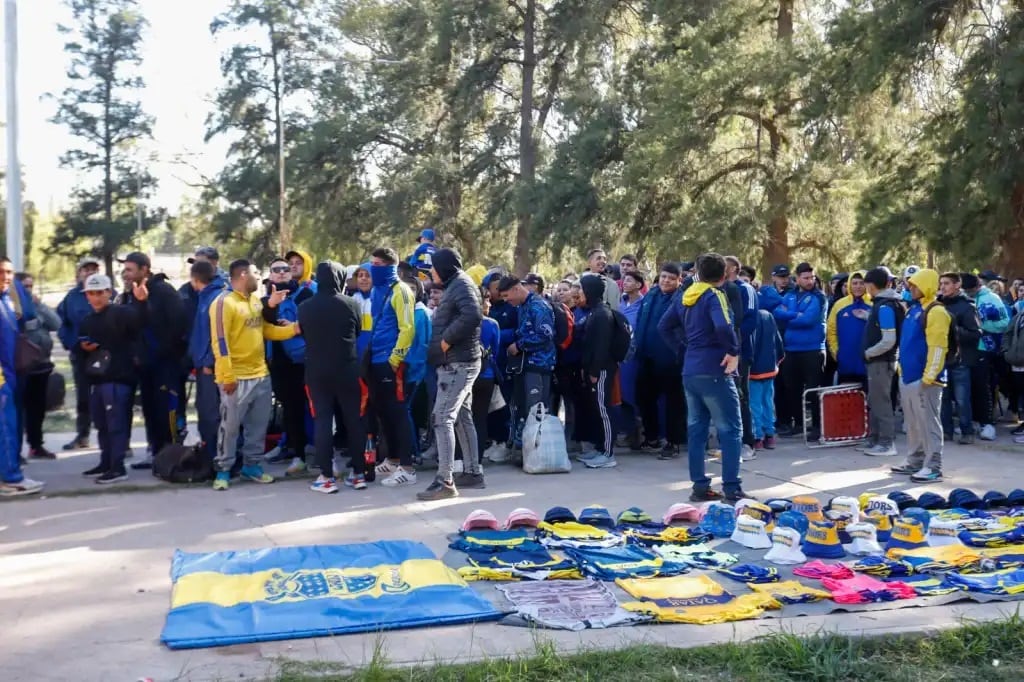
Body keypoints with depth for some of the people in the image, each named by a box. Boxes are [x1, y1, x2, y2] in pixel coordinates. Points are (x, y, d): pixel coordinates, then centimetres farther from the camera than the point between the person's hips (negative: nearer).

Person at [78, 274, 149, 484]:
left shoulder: (121, 313, -7)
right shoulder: (87, 322, 17)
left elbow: (141, 321, -28)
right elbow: (81, 348, 29)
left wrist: (141, 302, -47)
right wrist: (84, 347, 5)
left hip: (118, 378, -8)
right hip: (96, 379, 8)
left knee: (117, 423, -7)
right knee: (102, 425, 15)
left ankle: (118, 467, -3)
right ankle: (106, 463, 26)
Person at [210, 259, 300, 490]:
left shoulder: (256, 300, 13)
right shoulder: (224, 302, -12)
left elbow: (266, 330, 15)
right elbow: (219, 341, -16)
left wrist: (294, 328, 0)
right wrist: (227, 376, -20)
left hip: (260, 374, 8)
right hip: (237, 378, -8)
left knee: (258, 425, 13)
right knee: (230, 426, 0)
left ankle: (251, 465, 25)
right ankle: (223, 470, 10)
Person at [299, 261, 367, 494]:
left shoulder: (304, 307, -4)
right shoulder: (351, 304, -7)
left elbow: (304, 335, 9)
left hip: (317, 371, 0)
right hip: (347, 369, 0)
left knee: (322, 420, 2)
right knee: (353, 419, 8)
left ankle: (327, 477, 0)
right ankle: (358, 473, 12)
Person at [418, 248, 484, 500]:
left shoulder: (461, 284, -12)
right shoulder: (454, 286, 20)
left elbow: (473, 316, -29)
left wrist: (446, 340, -21)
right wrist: (443, 341, 6)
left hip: (458, 363, -11)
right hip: (457, 363, 11)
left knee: (442, 418, -13)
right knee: (462, 417, 14)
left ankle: (445, 481, -14)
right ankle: (473, 473, 22)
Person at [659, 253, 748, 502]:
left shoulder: (686, 296, 12)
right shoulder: (715, 295, -11)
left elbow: (664, 327, 17)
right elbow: (723, 327, -29)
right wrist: (734, 351, -15)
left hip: (690, 371, 8)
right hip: (714, 372, -7)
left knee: (696, 428, 11)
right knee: (730, 429, -1)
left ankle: (700, 486, 15)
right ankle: (732, 488, -3)